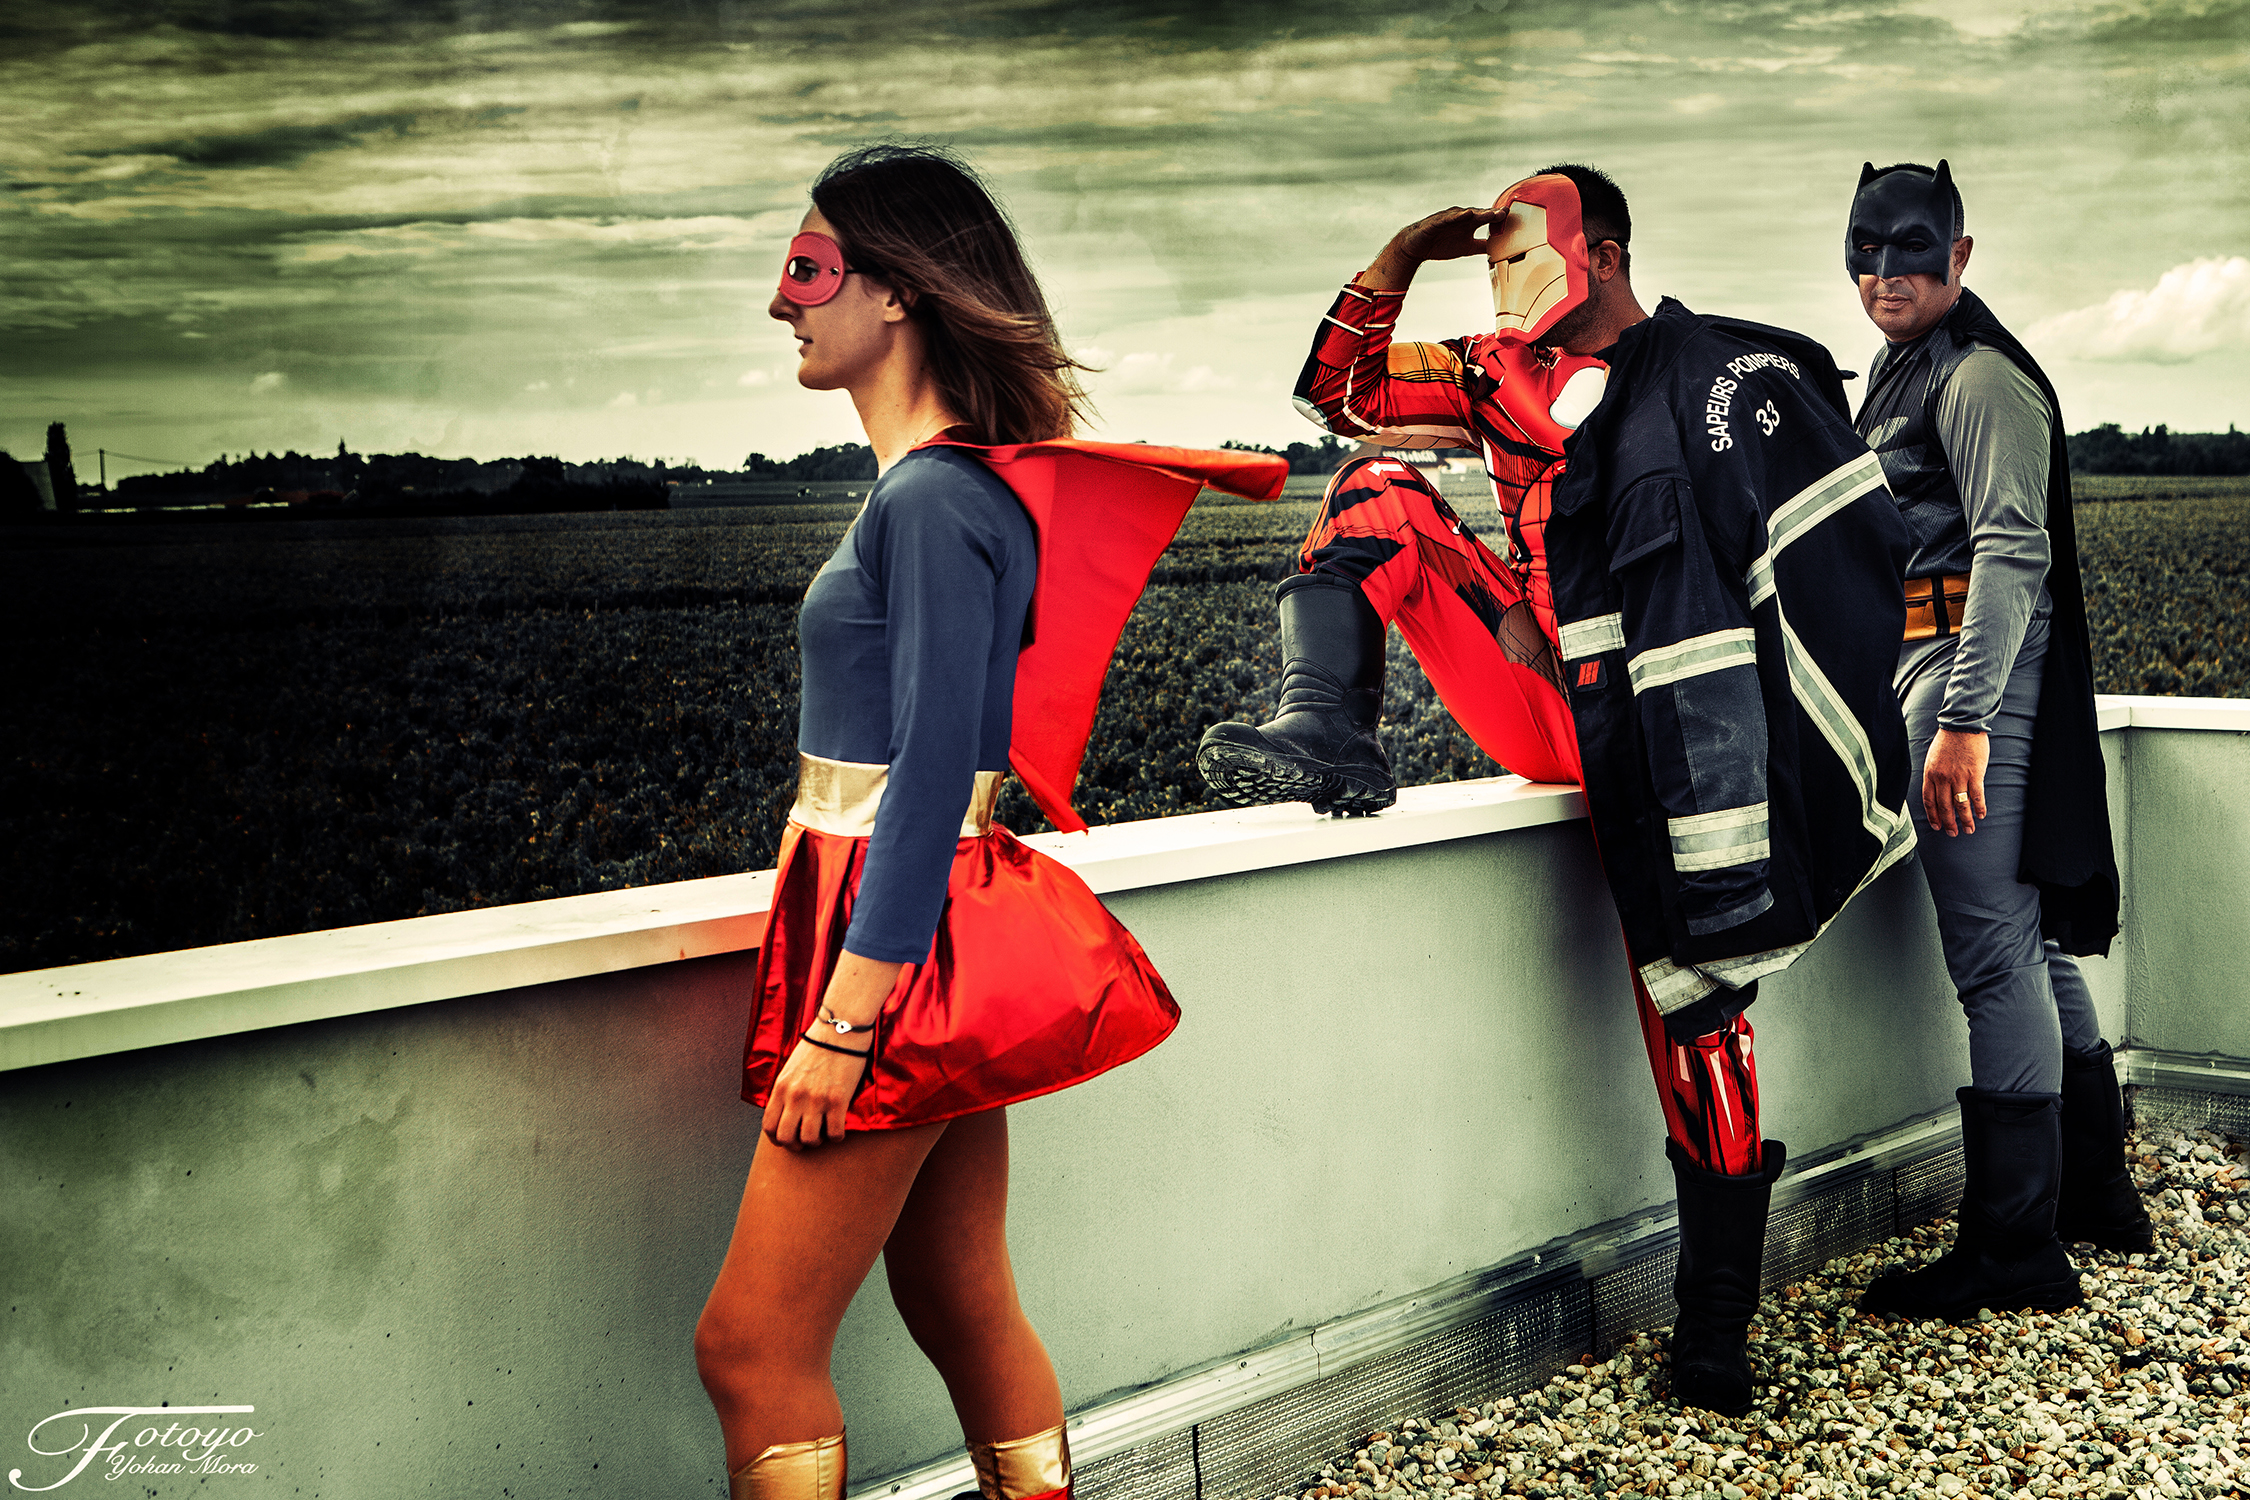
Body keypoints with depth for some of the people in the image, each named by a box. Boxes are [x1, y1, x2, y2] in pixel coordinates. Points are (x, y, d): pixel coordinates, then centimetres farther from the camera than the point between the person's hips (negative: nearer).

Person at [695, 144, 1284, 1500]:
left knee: (753, 1347, -3)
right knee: (963, 1306, 16)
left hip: (900, 938, -10)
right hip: (947, 937, 10)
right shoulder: (952, 481, 13)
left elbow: (932, 771, -21)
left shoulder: (935, 499, -17)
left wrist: (844, 1017, -21)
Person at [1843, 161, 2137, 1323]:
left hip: (1974, 668, -10)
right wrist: (1922, 702, 26)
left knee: (1996, 955, -8)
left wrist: (1962, 720, -27)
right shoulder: (1901, 374, 21)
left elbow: (2011, 553, -20)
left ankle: (2014, 1251, -4)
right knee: (2033, 943, 16)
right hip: (1927, 667, 10)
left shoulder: (1979, 377, -11)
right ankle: (2095, 1194, 28)